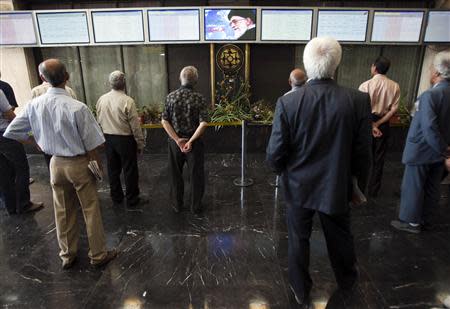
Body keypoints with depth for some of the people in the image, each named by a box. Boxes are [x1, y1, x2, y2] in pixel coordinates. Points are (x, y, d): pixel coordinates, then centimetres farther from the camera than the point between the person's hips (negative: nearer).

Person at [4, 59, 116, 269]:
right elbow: (91, 144, -17)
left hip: (56, 163, 5)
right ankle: (98, 255, 24)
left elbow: (11, 132, 3)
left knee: (63, 211, 18)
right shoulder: (77, 108, -22)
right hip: (79, 164, -4)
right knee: (91, 211, 10)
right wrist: (98, 165, -2)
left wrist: (38, 142, 15)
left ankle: (67, 255, 35)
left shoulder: (34, 105, -7)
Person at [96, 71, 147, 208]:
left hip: (108, 138, 6)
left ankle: (116, 197, 31)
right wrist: (140, 144, -6)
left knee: (113, 169, 17)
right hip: (125, 139, -6)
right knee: (130, 170, 6)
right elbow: (135, 126, -15)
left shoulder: (101, 100, 0)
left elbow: (99, 121, 9)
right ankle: (132, 199, 16)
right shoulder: (127, 101, -18)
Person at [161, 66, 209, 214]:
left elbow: (164, 121, -8)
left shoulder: (171, 96, -4)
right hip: (194, 141, -1)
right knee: (196, 174, 12)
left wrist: (178, 139, -9)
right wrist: (191, 141, -16)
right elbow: (203, 123, -18)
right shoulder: (199, 98, -10)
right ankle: (195, 206, 23)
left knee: (175, 174, 16)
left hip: (175, 141, 2)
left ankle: (177, 204, 28)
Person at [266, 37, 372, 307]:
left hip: (299, 186, -1)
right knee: (341, 237, 26)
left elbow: (275, 154, -15)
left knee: (299, 240, 20)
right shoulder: (359, 101, -17)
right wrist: (360, 183, 9)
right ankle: (348, 279, 54)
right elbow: (363, 154, -9)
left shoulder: (287, 102, -19)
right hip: (337, 187, 2)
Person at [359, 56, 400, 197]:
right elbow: (393, 110, -6)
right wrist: (378, 124, -8)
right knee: (379, 157, 12)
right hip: (383, 124, 3)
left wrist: (371, 125, -12)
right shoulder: (395, 86, -1)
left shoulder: (366, 85, -12)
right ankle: (374, 190, 22)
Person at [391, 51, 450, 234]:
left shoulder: (430, 95, -23)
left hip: (421, 150, -7)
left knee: (413, 187, 8)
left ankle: (412, 222, 20)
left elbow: (429, 127, -29)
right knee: (432, 188, 18)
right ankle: (425, 219, 33)